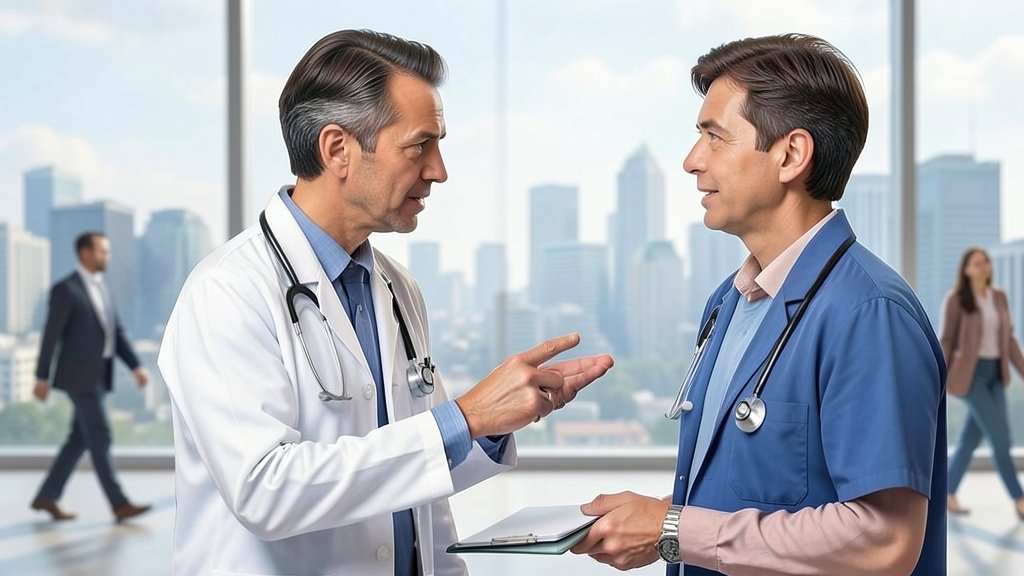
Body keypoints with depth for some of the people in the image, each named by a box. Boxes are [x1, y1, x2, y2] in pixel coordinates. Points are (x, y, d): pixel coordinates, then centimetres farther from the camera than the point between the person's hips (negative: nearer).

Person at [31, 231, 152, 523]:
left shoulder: (102, 286, 14)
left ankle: (47, 496, 21)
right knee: (100, 439, -8)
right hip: (79, 375, -9)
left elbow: (116, 332, 13)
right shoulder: (65, 289, -13)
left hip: (98, 374, 9)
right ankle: (120, 505, -6)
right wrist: (42, 379, -10)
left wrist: (136, 366, 4)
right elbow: (51, 336, -12)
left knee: (80, 440, 11)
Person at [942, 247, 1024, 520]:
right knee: (999, 434, -12)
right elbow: (947, 341, -7)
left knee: (972, 437, 8)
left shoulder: (1000, 297, 9)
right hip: (970, 373, -6)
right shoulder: (955, 300, -8)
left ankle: (949, 495, 20)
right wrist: (938, 381, -9)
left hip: (995, 374, 6)